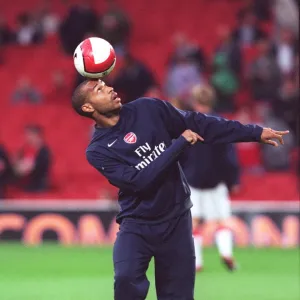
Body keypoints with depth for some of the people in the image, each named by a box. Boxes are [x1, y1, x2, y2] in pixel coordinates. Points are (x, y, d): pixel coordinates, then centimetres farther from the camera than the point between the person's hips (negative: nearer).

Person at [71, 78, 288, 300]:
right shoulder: (98, 151, -8)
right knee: (127, 280, -28)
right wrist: (180, 143, -19)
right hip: (137, 225, -3)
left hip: (176, 222, 3)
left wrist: (255, 133, 1)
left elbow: (198, 124, 4)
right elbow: (139, 181, -19)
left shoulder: (148, 109, 1)